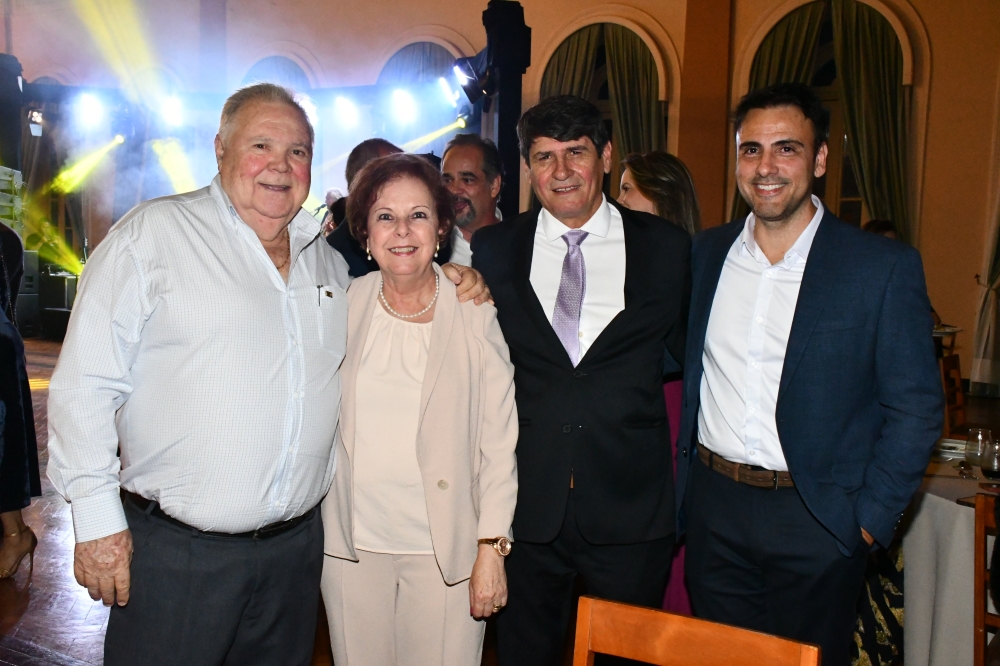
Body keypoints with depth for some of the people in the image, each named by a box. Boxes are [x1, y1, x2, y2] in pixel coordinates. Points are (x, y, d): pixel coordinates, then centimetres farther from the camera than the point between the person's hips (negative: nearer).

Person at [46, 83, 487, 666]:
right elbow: (87, 383, -8)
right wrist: (97, 519, -10)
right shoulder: (154, 232, -5)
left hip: (296, 546, 5)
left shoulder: (328, 260, 10)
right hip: (174, 548, -4)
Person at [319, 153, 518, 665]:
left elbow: (499, 441, -4)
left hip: (445, 547, -2)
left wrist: (491, 549, -6)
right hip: (351, 543, 2)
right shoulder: (341, 306, 2)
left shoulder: (475, 315, -4)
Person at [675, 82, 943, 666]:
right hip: (713, 505, 4)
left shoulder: (886, 268, -9)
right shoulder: (707, 253, 4)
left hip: (815, 517, -3)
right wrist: (684, 479, 5)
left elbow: (915, 409, -6)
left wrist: (870, 520, -8)